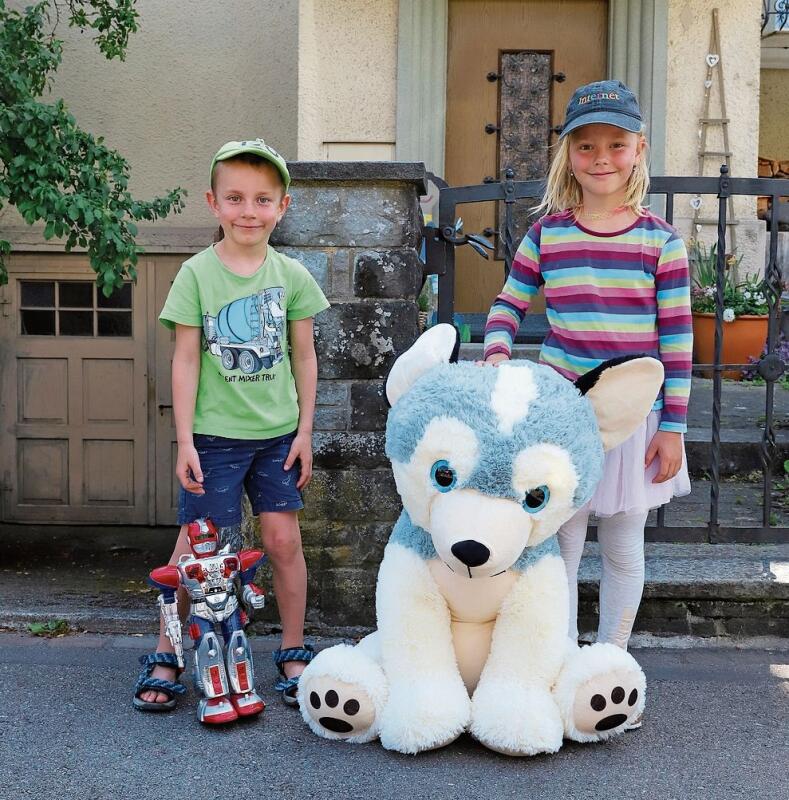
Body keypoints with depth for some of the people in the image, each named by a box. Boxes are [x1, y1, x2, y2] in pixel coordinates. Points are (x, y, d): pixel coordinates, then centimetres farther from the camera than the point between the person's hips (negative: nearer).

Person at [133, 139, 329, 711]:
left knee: (283, 538, 4)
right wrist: (185, 439, -7)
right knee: (196, 545, 3)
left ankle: (294, 653, 20)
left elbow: (304, 356, 6)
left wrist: (305, 429, 4)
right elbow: (186, 359, -4)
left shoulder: (291, 275, 1)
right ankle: (165, 655, 19)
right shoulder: (197, 274, -5)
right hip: (214, 434, -2)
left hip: (278, 433, 2)